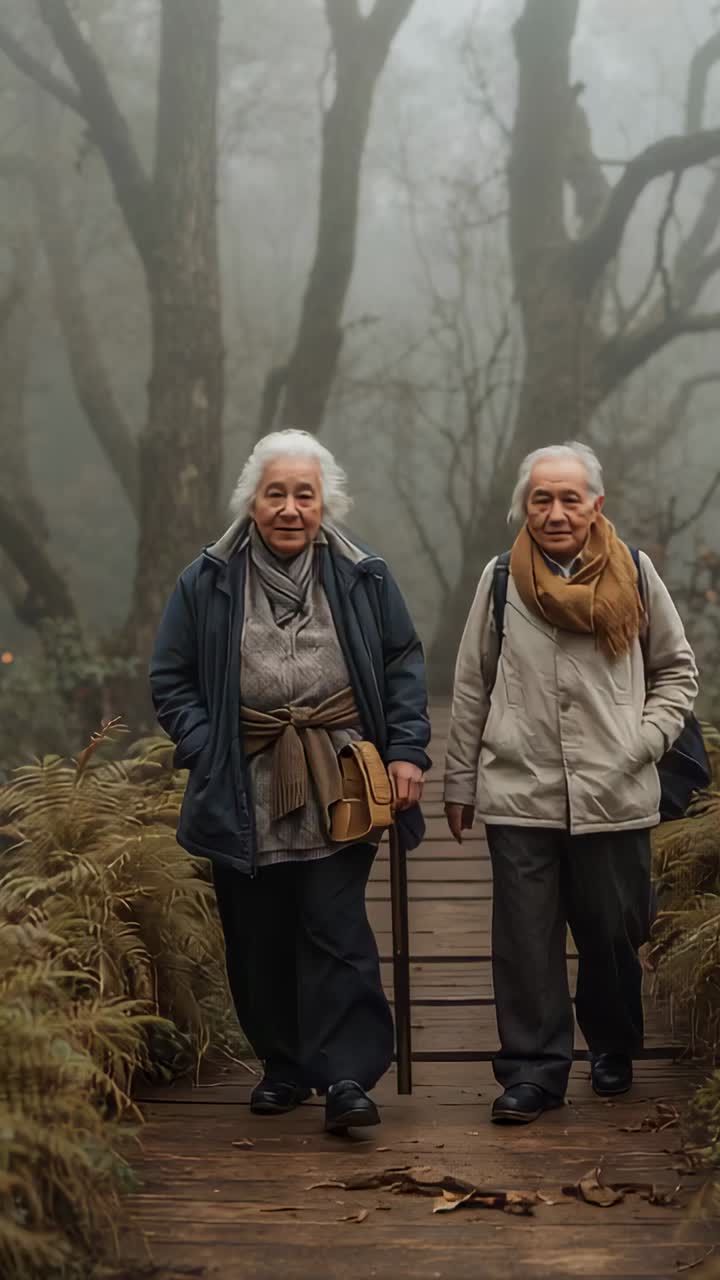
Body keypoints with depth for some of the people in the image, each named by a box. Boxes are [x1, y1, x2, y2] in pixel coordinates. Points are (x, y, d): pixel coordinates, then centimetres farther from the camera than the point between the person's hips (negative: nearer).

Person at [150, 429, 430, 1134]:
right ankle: (283, 1064, 25)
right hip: (245, 798, 1)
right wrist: (205, 753, -5)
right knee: (259, 938, 9)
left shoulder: (363, 578, 5)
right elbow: (171, 681, 8)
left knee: (335, 931, -5)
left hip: (340, 791, -1)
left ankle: (347, 1076, 1)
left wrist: (407, 751, 0)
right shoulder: (206, 583, 3)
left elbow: (404, 666, 11)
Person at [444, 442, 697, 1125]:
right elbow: (472, 688, 10)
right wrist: (460, 782, 10)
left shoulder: (635, 574, 4)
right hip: (519, 794, 0)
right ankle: (534, 1068, 10)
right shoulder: (500, 579, 4)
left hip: (613, 796, 0)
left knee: (613, 934, 9)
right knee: (526, 939, -1)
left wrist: (647, 739, 0)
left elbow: (676, 669, 14)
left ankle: (613, 1049, 32)